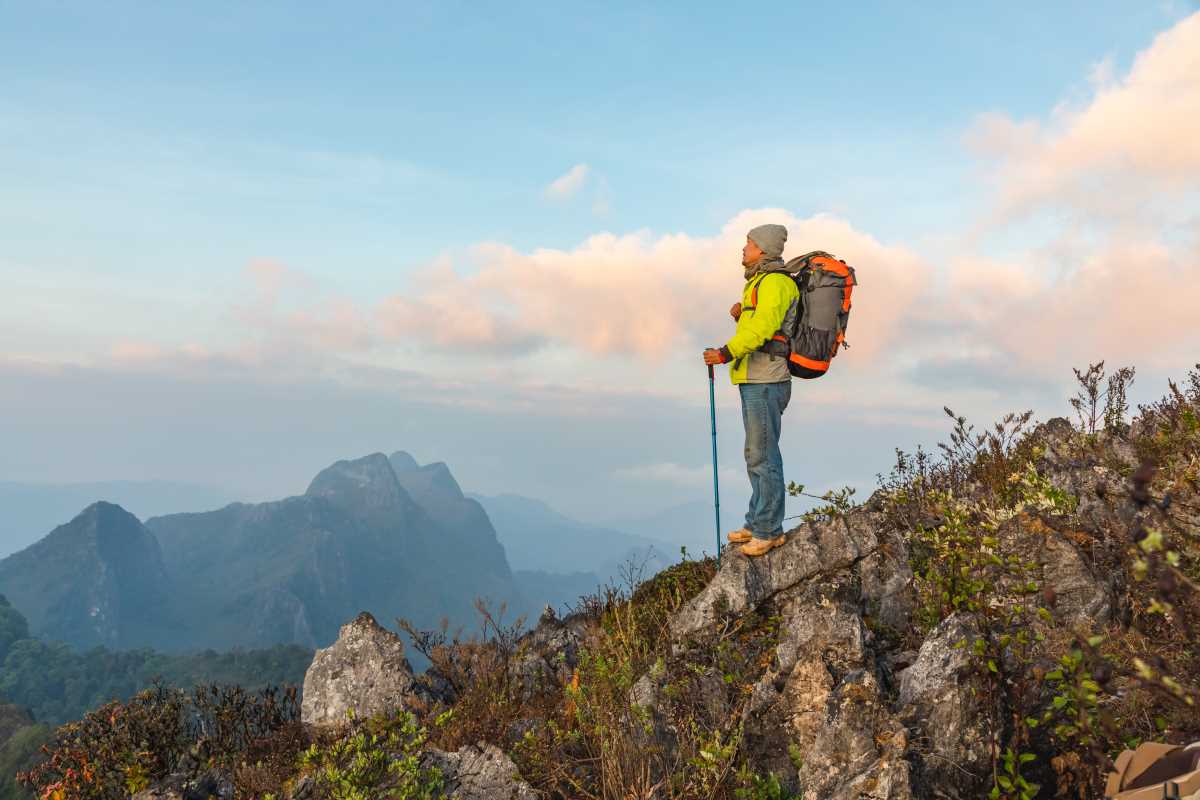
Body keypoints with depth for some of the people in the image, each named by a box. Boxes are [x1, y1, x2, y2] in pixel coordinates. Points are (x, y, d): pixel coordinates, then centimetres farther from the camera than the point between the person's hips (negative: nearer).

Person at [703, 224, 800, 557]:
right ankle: (757, 523, 23)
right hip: (755, 380, 11)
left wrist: (726, 352, -31)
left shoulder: (775, 282, -11)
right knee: (756, 455, 15)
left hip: (765, 382, -11)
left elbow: (763, 327, -26)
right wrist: (739, 315, 6)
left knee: (763, 456, -7)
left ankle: (769, 530, -2)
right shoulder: (759, 282, 21)